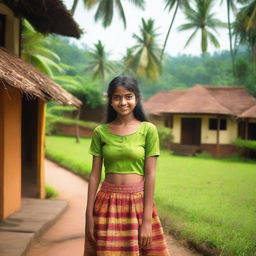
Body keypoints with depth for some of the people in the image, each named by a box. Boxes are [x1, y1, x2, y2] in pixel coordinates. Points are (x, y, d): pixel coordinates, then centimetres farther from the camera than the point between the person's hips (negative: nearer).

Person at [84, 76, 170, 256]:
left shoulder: (148, 130, -3)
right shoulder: (100, 132, 3)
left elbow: (150, 175, -6)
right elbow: (95, 175, 3)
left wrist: (147, 220, -10)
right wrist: (89, 216, 0)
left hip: (138, 202, -1)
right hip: (108, 203, 2)